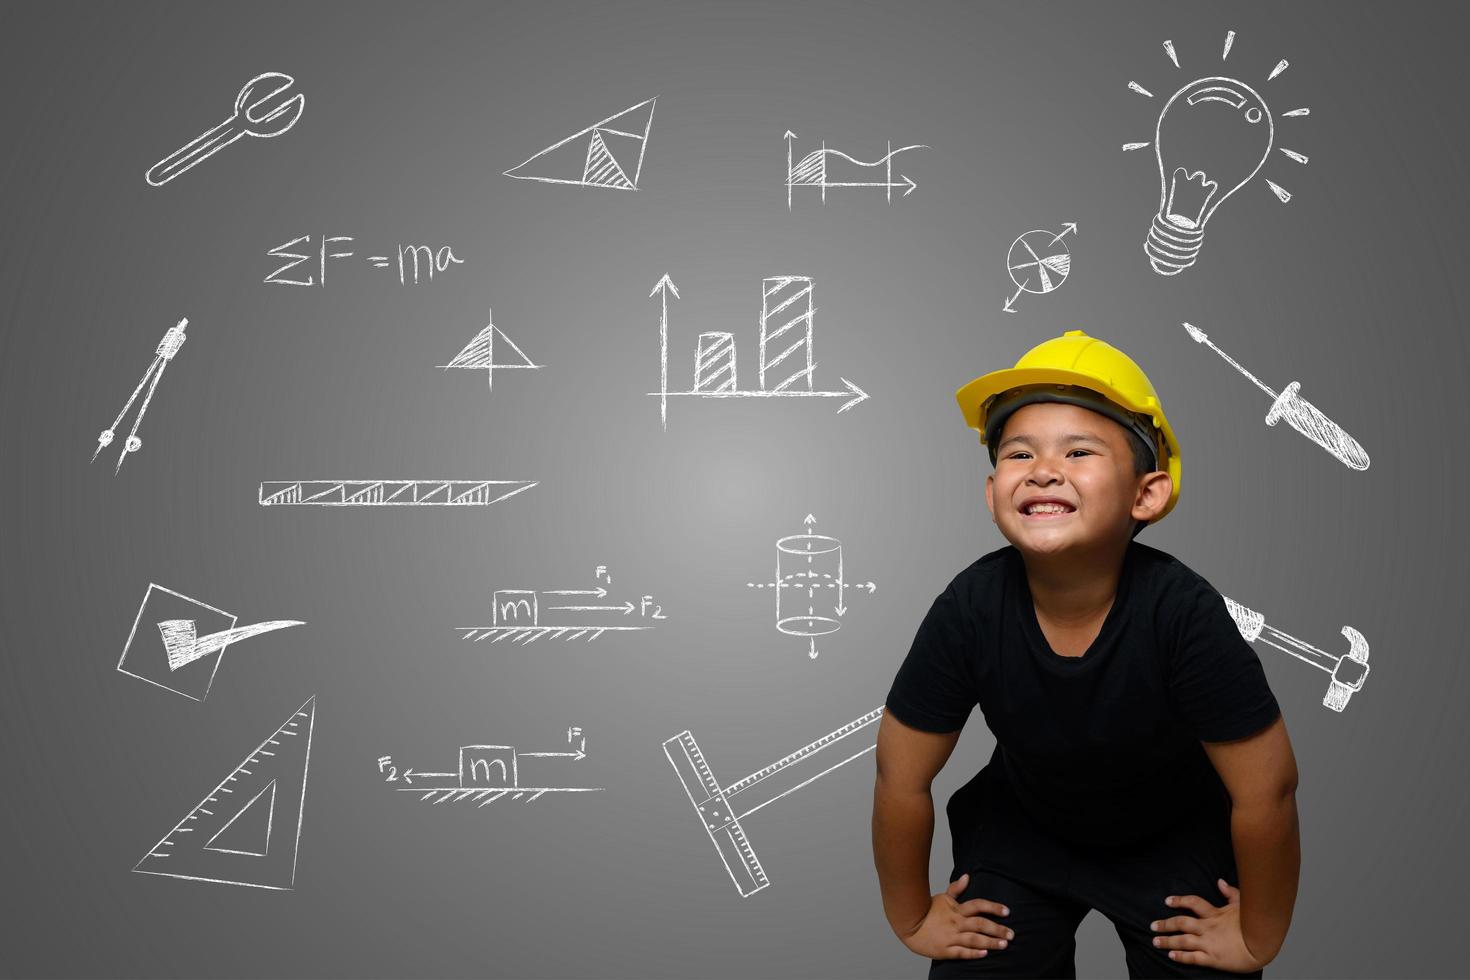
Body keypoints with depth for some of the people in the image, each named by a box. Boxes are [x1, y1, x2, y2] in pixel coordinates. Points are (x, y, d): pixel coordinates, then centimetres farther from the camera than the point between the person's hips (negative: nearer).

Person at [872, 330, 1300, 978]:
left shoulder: (1183, 611, -34)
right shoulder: (970, 609, -29)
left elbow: (1266, 791, -22)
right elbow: (901, 778, -15)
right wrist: (912, 919, -4)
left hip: (1175, 839, -1)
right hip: (1022, 829, 1)